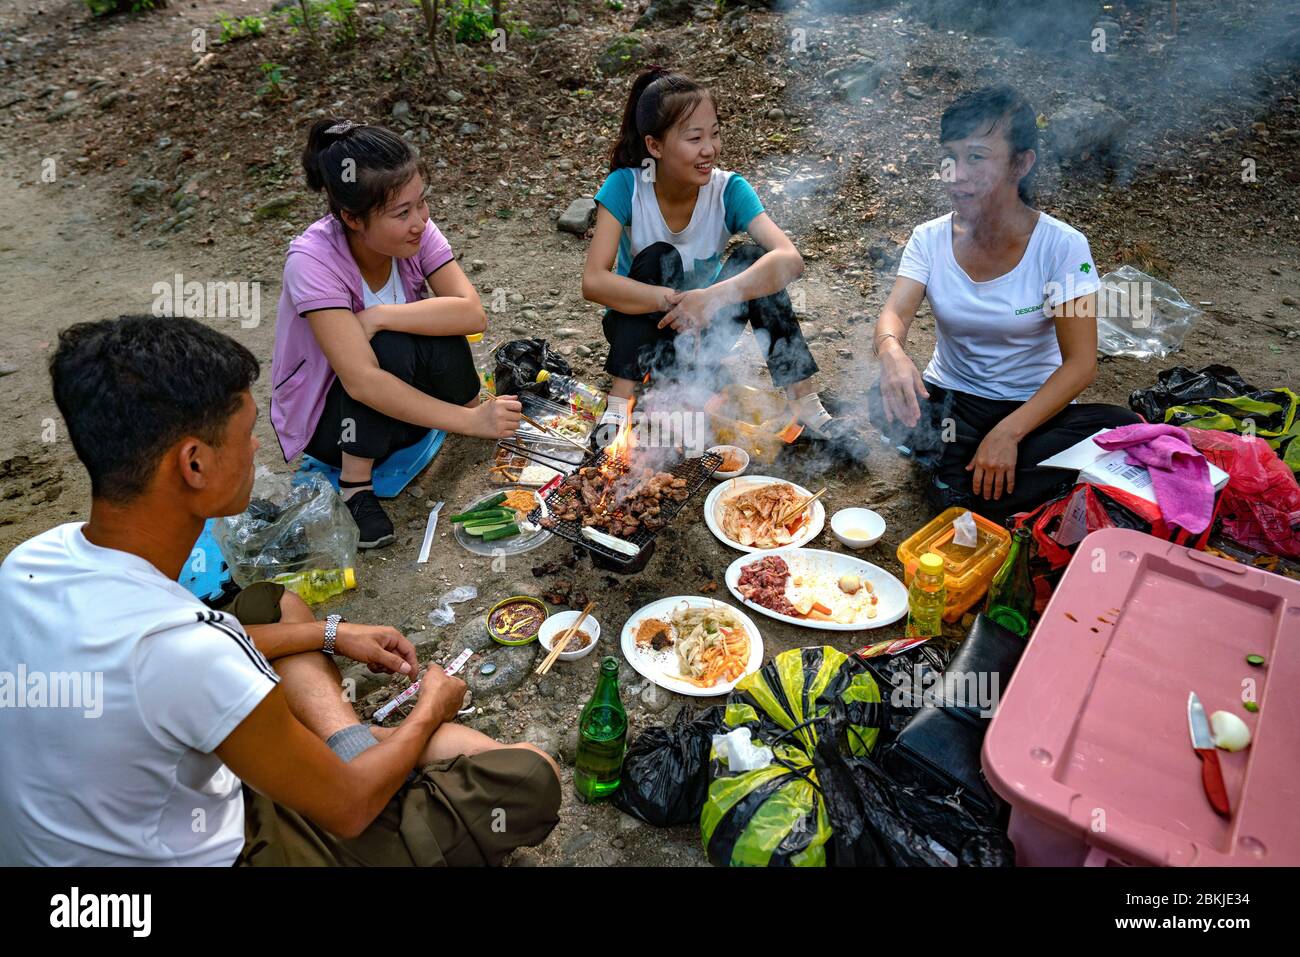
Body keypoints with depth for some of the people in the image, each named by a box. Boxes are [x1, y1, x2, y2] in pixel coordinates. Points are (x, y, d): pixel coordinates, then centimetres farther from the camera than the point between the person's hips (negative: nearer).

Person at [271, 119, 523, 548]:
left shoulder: (415, 231, -16)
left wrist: (380, 316, -35)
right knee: (391, 349, -33)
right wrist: (472, 421, -43)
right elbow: (361, 381, -39)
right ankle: (354, 486, -17)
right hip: (323, 415, -3)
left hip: (400, 404, 4)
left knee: (439, 338, -28)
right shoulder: (312, 259, -30)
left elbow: (473, 314, -27)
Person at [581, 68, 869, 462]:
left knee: (754, 259, -23)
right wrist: (673, 300, -43)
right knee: (659, 258, -29)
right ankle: (619, 403, -28)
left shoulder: (728, 188, -16)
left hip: (701, 331, 2)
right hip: (638, 327, -1)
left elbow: (790, 259, -31)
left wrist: (714, 297, -45)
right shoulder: (626, 186, -19)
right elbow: (593, 282, -30)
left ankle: (805, 405, -22)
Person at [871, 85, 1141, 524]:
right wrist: (892, 351, -44)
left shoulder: (1062, 246, -12)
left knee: (1120, 427, -29)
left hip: (1033, 407, 0)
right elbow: (893, 313, -18)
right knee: (888, 402, -30)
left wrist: (1009, 431, -27)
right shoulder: (929, 239, -4)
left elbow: (1080, 363, -14)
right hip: (950, 403, 0)